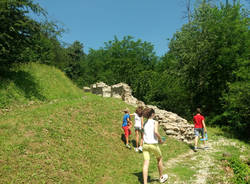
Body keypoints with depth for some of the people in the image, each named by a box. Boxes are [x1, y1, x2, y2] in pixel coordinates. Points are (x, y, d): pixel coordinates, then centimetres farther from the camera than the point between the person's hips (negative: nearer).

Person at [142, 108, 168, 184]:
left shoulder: (145, 123, 9)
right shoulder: (155, 122, -7)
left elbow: (143, 136, 13)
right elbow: (156, 132, -24)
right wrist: (160, 140, -8)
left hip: (145, 145, 4)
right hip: (153, 145, -4)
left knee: (146, 163, 1)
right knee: (159, 159, 22)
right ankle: (161, 177, 38)